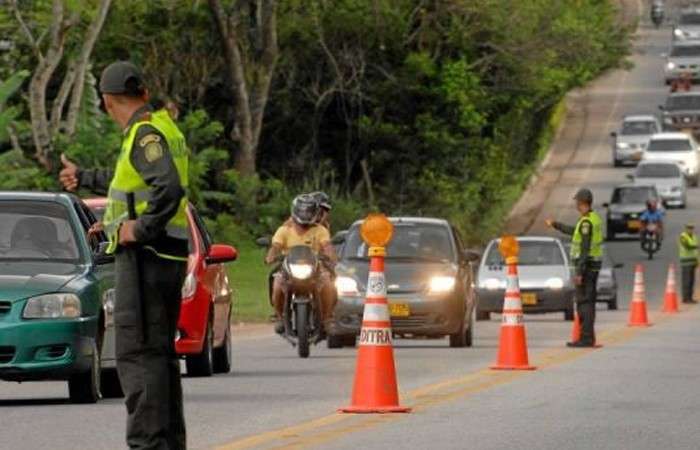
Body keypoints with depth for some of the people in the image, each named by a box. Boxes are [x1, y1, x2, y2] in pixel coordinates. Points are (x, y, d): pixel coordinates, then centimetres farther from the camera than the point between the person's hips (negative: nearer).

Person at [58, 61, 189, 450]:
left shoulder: (145, 134, -15)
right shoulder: (163, 127, 16)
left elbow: (170, 188, -30)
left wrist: (142, 228, -19)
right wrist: (83, 178, 46)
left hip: (144, 256, -10)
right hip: (168, 257, 10)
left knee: (138, 355, -12)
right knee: (161, 353, 16)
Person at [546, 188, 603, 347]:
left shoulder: (586, 222, -18)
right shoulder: (595, 218, 13)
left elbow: (585, 249, -22)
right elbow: (575, 232, 29)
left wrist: (579, 272, -22)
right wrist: (555, 225, 40)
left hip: (586, 264, -10)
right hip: (594, 264, 10)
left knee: (584, 302, -8)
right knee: (588, 302, 14)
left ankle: (586, 338, -9)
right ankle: (588, 338, 18)